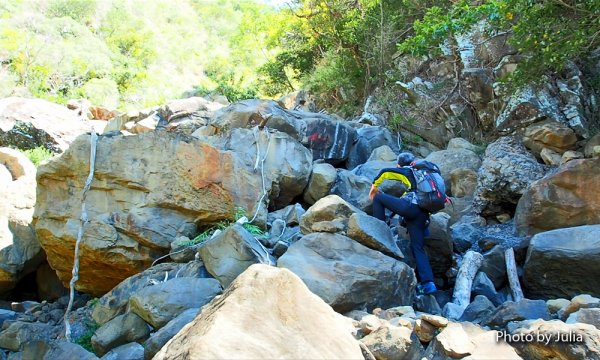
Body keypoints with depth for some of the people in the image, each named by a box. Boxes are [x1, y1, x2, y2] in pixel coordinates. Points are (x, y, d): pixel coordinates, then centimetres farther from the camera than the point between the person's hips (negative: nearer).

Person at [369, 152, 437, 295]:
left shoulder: (406, 172, 12)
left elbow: (385, 172, 1)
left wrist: (374, 186, 13)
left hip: (410, 206, -7)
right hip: (423, 213, 7)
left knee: (378, 197, 7)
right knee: (418, 247, 8)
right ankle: (428, 283, -3)